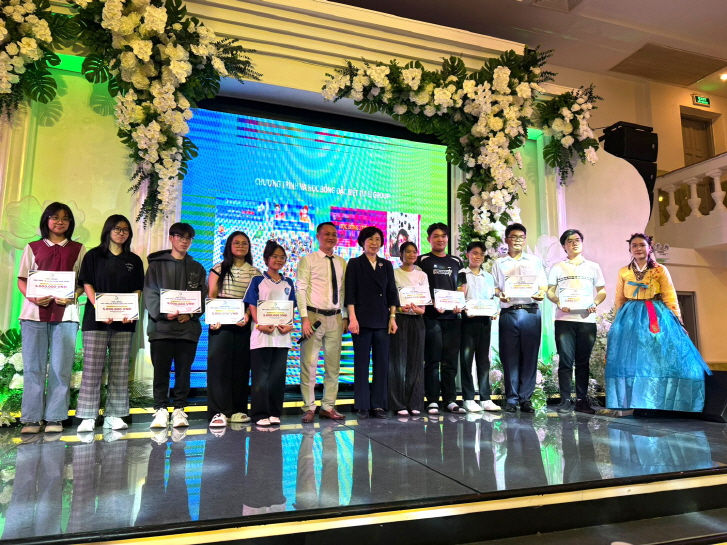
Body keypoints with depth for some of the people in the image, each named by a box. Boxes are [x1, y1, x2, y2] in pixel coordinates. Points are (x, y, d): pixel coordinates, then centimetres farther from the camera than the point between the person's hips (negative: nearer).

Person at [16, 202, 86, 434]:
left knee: (60, 368, 0)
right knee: (33, 367, 2)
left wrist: (73, 296, -13)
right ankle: (32, 418, 8)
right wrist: (31, 297, -10)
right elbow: (22, 280, 9)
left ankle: (55, 418, 6)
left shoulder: (78, 249, 10)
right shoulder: (33, 248, 12)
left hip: (66, 313, -1)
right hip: (34, 313, 1)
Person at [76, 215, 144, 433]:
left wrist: (130, 312, -8)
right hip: (96, 319, -2)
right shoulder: (93, 255, 7)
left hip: (125, 321, 2)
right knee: (92, 368, -5)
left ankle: (114, 415, 8)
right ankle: (88, 417, 1)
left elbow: (137, 290, 10)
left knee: (120, 370, 3)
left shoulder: (134, 260, 14)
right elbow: (87, 285, 0)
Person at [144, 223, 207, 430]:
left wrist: (191, 314, -9)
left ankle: (179, 410, 15)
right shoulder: (157, 264, 8)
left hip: (188, 327, 2)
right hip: (161, 327, -2)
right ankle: (161, 410, 12)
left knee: (183, 371, 6)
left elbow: (203, 296, 8)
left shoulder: (197, 268, 15)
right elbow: (150, 293, -1)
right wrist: (163, 313, -17)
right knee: (161, 371, 2)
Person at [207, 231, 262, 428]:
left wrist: (247, 315, -13)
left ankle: (237, 409, 11)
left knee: (241, 364, 3)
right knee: (218, 362, -7)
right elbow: (211, 296, 3)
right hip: (221, 320, -1)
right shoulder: (219, 269, 9)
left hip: (243, 322, 2)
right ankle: (219, 412, -4)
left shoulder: (255, 272, 12)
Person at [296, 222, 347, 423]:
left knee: (333, 365, 9)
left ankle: (328, 407, 19)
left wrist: (345, 317, 7)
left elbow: (343, 291, 13)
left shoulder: (341, 263, 12)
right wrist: (304, 318, -14)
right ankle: (308, 408, 10)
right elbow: (300, 289, -7)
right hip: (313, 316, -4)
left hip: (335, 318, 5)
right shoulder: (308, 260, -1)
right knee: (309, 364, -1)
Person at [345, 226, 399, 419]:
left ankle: (379, 404, 13)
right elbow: (350, 293, -3)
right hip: (362, 319, -3)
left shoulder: (387, 265, 13)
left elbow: (392, 293, 11)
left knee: (382, 362, 3)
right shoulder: (354, 264, 3)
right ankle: (362, 406, 10)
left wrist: (392, 317, 2)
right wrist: (352, 318, -11)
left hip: (382, 320, 3)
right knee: (362, 362, 2)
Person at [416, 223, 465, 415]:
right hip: (431, 316, -3)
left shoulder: (457, 262, 17)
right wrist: (433, 304, -13)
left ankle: (450, 400, 11)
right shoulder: (422, 261, 6)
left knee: (450, 360, 5)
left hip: (452, 316, 3)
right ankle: (432, 401, 4)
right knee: (432, 360, -2)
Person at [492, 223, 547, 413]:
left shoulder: (535, 261, 17)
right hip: (508, 312, 0)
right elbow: (494, 287, 10)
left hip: (531, 312, 1)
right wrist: (500, 295, -11)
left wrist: (541, 293, -9)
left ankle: (526, 398, 8)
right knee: (509, 356, 0)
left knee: (530, 356, -1)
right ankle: (511, 399, 7)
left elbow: (543, 284, 13)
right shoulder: (499, 263, 15)